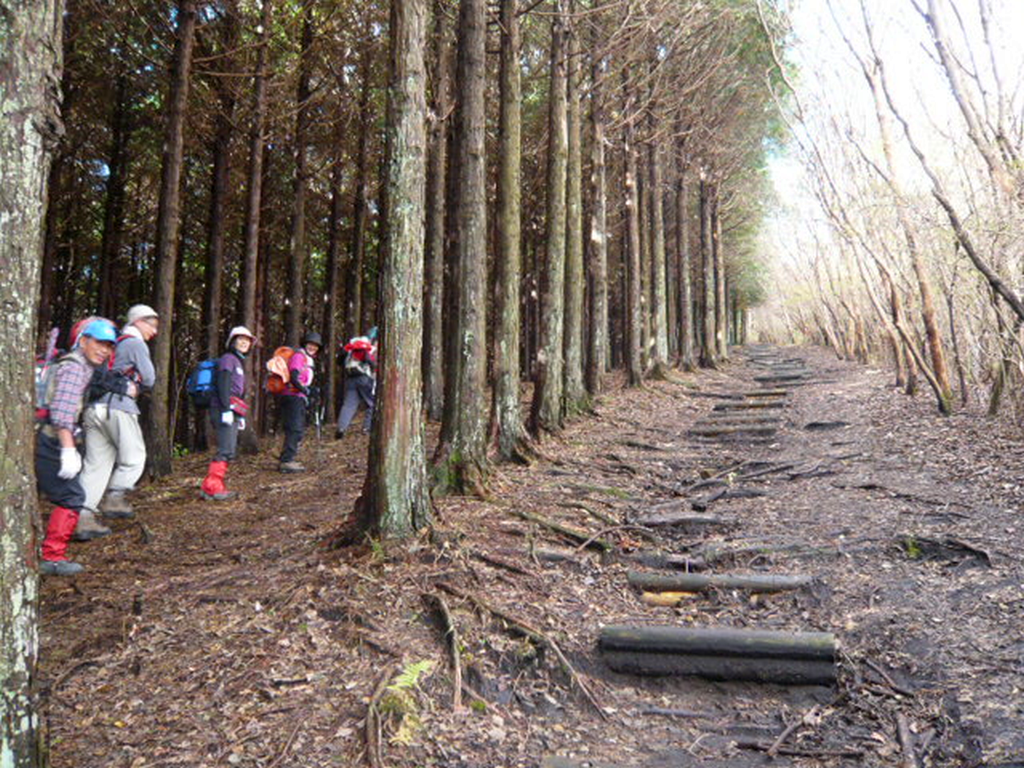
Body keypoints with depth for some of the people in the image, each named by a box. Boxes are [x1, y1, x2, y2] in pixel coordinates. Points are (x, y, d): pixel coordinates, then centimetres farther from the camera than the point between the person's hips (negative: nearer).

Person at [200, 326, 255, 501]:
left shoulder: (238, 362, 25)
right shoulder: (228, 359, -4)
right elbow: (223, 385, -15)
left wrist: (240, 416, 26)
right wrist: (227, 409, -23)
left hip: (231, 411, 10)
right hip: (223, 409, -10)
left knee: (230, 449, 8)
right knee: (226, 450, -14)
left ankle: (216, 487, 11)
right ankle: (212, 488, -14)